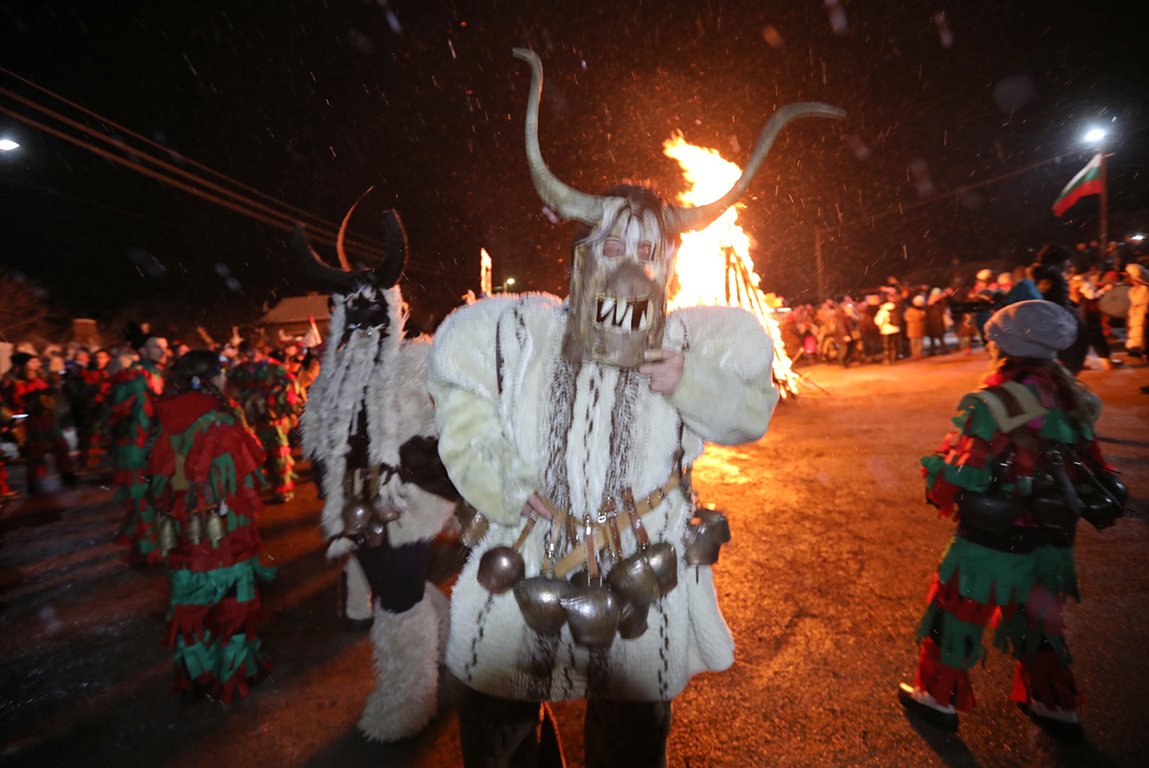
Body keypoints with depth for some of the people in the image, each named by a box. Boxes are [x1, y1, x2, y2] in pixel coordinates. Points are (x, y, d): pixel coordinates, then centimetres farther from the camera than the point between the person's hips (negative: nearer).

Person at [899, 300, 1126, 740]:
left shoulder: (994, 406, -24)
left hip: (990, 550, -6)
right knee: (1036, 621, 28)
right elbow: (1096, 477, 7)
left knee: (954, 618, 16)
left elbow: (953, 487, -21)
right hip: (1051, 549, 6)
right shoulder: (1072, 400, -3)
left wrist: (938, 463, -1)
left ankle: (938, 698, 34)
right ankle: (1056, 706, 46)